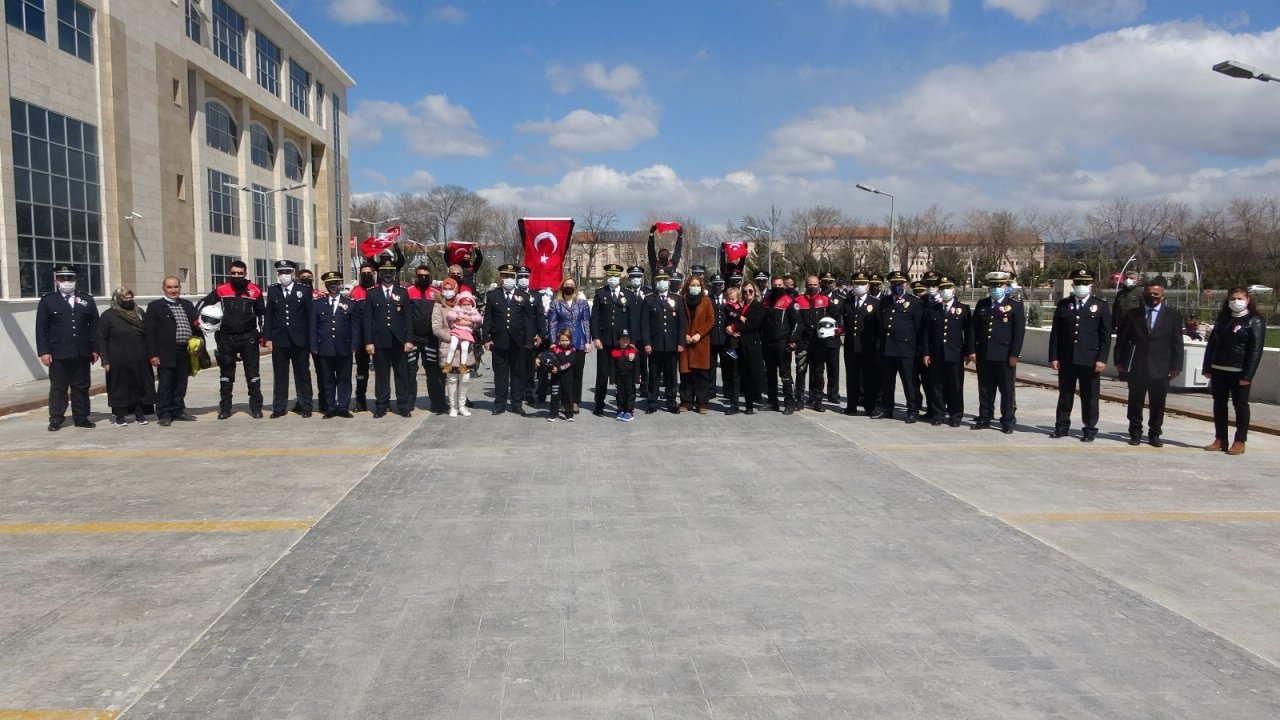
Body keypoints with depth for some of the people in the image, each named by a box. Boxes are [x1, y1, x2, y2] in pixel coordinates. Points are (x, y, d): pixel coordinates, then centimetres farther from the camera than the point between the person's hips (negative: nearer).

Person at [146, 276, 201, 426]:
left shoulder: (188, 305, 15)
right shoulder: (155, 306, 0)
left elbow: (196, 325, 18)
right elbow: (149, 332, -5)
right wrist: (152, 354, -12)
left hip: (185, 352, 5)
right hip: (166, 353, -5)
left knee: (181, 384, 11)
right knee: (165, 384, -1)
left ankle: (178, 410, 22)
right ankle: (164, 414, 6)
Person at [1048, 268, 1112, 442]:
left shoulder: (1101, 306, 2)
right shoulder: (1063, 304, 8)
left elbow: (1106, 335, -1)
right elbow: (1055, 333, 7)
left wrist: (1102, 359, -8)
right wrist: (1053, 357, 0)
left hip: (1090, 360, -2)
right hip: (1066, 359, 2)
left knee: (1089, 396, 3)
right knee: (1065, 394, 9)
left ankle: (1089, 429, 12)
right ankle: (1062, 426, 19)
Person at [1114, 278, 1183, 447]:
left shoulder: (1173, 315, 5)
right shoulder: (1132, 314, 5)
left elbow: (1177, 343, 3)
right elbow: (1122, 339, 7)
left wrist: (1176, 366, -2)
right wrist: (1119, 361, 0)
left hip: (1161, 368, 0)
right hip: (1136, 368, 0)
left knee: (1158, 404, 5)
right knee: (1135, 402, 6)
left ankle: (1154, 434, 17)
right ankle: (1135, 433, 16)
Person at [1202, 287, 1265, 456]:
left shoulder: (1255, 321, -3)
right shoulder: (1222, 319, 13)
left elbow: (1256, 350, -9)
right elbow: (1212, 343, 12)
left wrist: (1247, 375, -16)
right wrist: (1207, 368, 5)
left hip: (1239, 372, -5)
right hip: (1218, 369, 5)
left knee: (1240, 405, 1)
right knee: (1219, 404, 7)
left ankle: (1240, 442, 6)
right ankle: (1220, 440, 14)